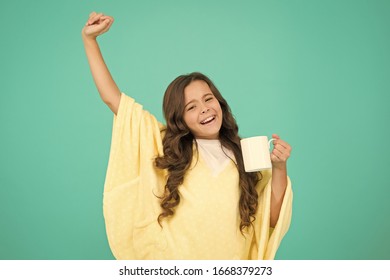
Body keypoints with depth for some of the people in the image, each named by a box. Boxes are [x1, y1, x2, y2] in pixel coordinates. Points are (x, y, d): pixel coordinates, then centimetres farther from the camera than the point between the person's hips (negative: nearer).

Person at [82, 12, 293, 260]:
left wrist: (279, 169, -18)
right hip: (170, 256, 0)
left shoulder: (247, 157, -6)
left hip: (231, 256, 1)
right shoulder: (166, 146, -7)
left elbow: (272, 219, -6)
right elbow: (112, 97, -7)